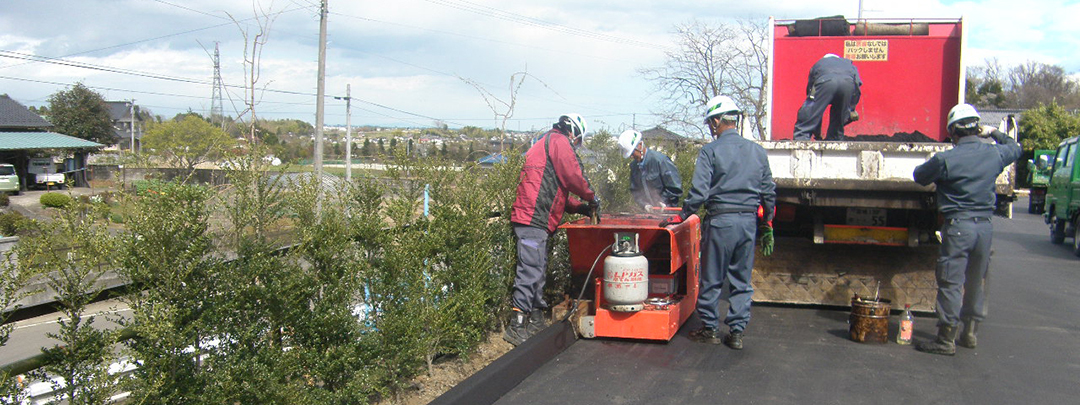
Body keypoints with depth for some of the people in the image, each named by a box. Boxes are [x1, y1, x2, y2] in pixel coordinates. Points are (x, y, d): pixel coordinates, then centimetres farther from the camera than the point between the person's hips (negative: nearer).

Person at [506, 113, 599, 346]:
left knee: (537, 269, 14)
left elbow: (556, 192, 30)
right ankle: (517, 327, -13)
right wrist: (591, 198, 7)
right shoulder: (559, 142, -1)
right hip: (534, 218, -11)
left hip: (537, 221, 11)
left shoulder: (544, 144, 30)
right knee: (530, 271, -13)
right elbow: (573, 176, -9)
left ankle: (536, 321, 20)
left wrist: (579, 208, 23)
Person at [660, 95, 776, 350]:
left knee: (712, 279, 7)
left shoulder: (710, 151, -6)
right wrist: (767, 226, 19)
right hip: (749, 221, 5)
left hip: (721, 221, -4)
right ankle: (736, 332, 14)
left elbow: (699, 192, -12)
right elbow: (769, 192, 11)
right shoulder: (757, 151, 9)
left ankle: (709, 329, 16)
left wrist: (682, 216, -1)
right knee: (742, 281, 11)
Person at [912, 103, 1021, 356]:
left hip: (958, 226, -5)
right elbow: (1015, 149, 26)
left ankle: (946, 339, -1)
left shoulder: (946, 159, -12)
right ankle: (970, 333, 28)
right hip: (985, 226, 6)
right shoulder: (995, 154, 4)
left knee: (951, 283, -2)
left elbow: (919, 176, 2)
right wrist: (994, 133, 37)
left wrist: (939, 178, 20)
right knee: (977, 282, 18)